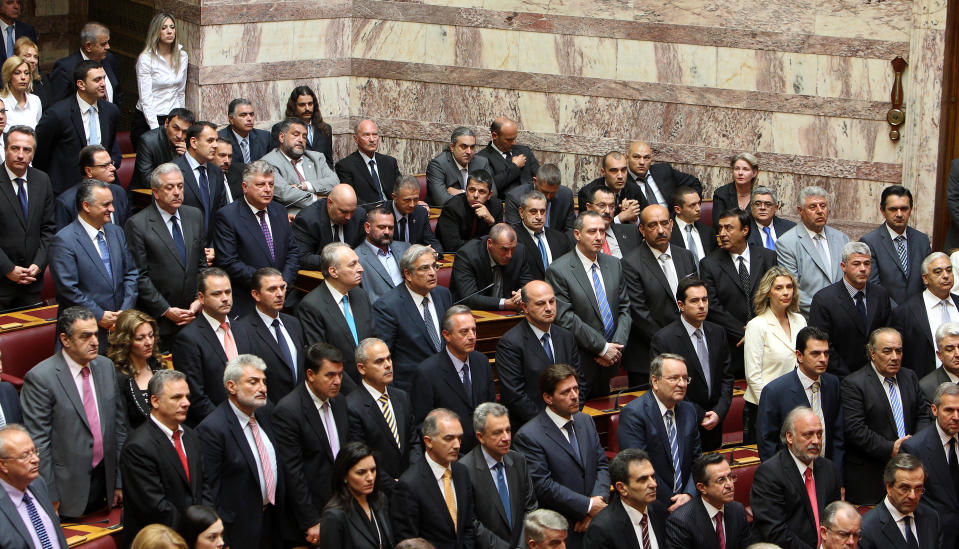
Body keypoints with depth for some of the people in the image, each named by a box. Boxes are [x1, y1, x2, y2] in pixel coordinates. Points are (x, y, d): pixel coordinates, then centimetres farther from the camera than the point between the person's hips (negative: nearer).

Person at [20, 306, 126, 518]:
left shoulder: (106, 367, 7)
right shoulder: (40, 378, -13)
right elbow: (38, 443, -12)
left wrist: (120, 481, 10)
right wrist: (50, 497, -13)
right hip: (68, 488, -5)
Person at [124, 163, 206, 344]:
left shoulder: (195, 216, 10)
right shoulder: (137, 225, -8)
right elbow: (139, 276, -10)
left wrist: (200, 300, 1)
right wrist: (166, 310, -12)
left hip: (193, 314, 5)